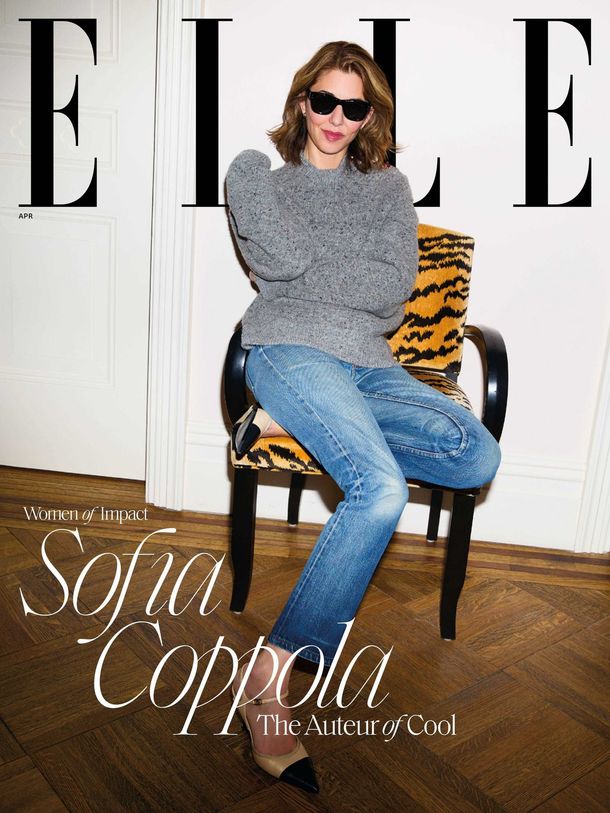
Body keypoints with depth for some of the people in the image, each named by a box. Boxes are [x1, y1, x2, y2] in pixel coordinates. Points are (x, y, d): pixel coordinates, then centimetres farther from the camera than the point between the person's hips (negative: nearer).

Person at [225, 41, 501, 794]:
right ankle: (272, 674, -24)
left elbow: (395, 288, 3)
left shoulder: (388, 186, 19)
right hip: (288, 347, -4)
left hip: (367, 362, 5)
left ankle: (291, 420, -14)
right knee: (382, 488, -31)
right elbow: (283, 261, -6)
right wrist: (355, 275, 4)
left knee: (478, 455, -22)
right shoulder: (257, 171, 14)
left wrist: (306, 269, -1)